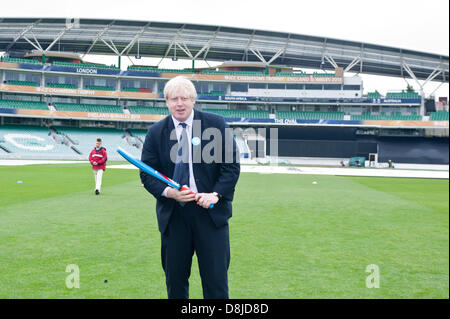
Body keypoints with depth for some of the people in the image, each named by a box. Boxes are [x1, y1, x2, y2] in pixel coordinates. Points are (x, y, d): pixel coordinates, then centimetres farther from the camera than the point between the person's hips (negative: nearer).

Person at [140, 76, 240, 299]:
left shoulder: (216, 124, -1)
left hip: (211, 213, -1)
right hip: (172, 215, 2)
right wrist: (169, 192, -15)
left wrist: (216, 194, -15)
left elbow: (232, 166, -1)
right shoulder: (156, 132, 3)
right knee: (175, 279, 11)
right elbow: (147, 174, 4)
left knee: (216, 280, 2)